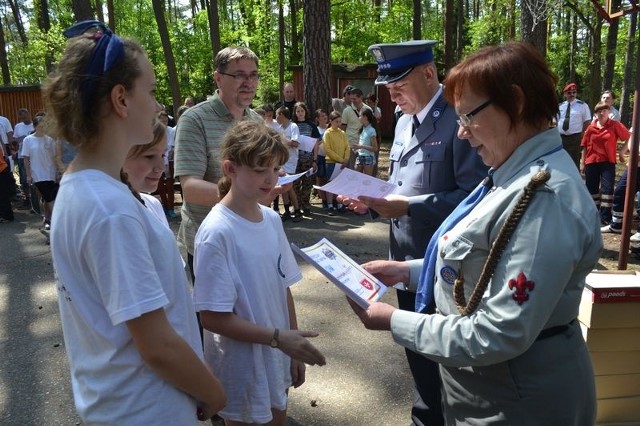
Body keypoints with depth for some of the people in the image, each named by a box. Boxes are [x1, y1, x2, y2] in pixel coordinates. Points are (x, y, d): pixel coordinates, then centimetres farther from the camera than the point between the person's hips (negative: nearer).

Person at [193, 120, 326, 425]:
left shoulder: (272, 220, -2)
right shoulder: (217, 233, -22)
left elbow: (283, 288, 5)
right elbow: (212, 316, -21)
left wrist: (294, 349, 7)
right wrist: (278, 337, -24)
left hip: (276, 360, 6)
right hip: (242, 368, -6)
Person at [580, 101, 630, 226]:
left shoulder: (615, 125, -4)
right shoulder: (591, 127, 2)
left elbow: (629, 138, 0)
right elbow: (585, 146, 6)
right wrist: (582, 162, 5)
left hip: (608, 162, -2)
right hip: (591, 162, 2)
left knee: (607, 188, -8)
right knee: (592, 188, 10)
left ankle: (605, 216, -2)